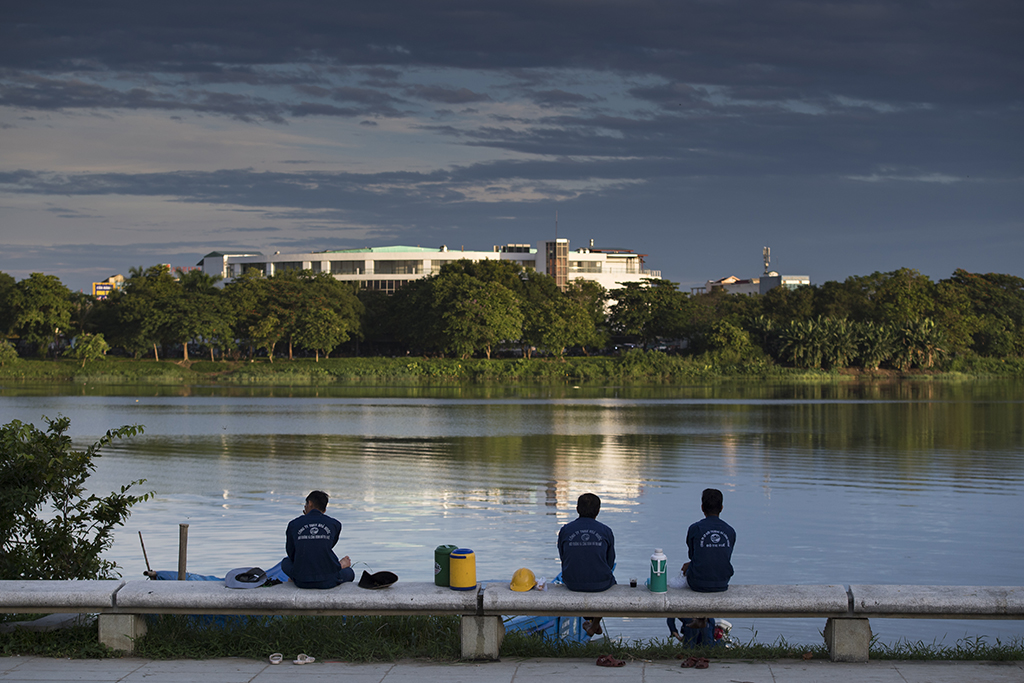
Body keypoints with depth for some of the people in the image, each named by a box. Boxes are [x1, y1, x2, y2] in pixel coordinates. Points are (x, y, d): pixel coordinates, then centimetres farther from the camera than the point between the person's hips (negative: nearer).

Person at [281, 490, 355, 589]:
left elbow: (291, 554, 15)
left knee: (285, 562, 34)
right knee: (349, 573, 36)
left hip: (302, 582, -1)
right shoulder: (335, 524, 4)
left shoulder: (293, 524, 5)